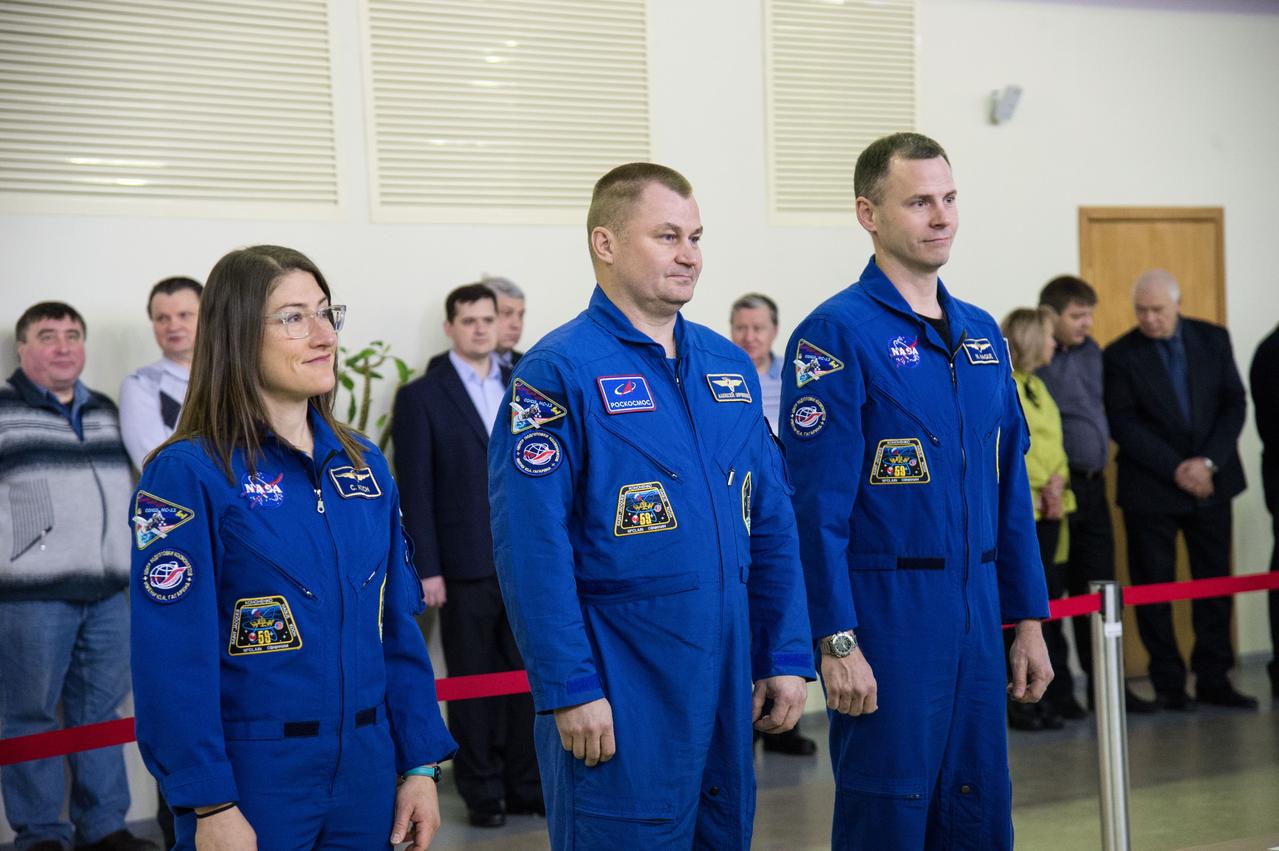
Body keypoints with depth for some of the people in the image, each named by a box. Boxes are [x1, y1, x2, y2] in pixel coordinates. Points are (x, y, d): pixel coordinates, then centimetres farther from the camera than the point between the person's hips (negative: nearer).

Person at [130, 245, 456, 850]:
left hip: (366, 775, 6)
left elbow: (397, 624, 10)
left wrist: (421, 763, 6)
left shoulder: (364, 465, 7)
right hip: (251, 778, -5)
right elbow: (174, 659, -14)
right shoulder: (187, 474, -10)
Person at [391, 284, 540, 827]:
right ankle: (482, 795, 14)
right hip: (466, 565, -3)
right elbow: (415, 491, -5)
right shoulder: (421, 397, -1)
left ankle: (525, 786, 18)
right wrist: (427, 569, -10)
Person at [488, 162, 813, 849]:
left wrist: (786, 656, 8)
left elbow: (770, 524, 13)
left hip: (726, 683, 7)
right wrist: (568, 688, -18)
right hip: (618, 701, -7)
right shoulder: (559, 372, -11)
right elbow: (531, 547, -16)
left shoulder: (728, 366, 11)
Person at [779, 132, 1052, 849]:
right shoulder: (837, 333, -10)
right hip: (887, 612, -6)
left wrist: (1028, 620, 12)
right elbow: (819, 505, -14)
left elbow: (1011, 487, 14)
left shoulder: (982, 333, 11)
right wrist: (837, 643, -18)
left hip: (977, 615, 7)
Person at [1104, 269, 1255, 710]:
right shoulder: (1120, 355, -5)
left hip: (1211, 481, 3)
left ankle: (1213, 678, 16)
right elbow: (1123, 424, -10)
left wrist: (1208, 462, -10)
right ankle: (1168, 685, 10)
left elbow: (1235, 404, 2)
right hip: (1151, 489, -3)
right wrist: (1176, 470, -15)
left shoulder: (1213, 339, 4)